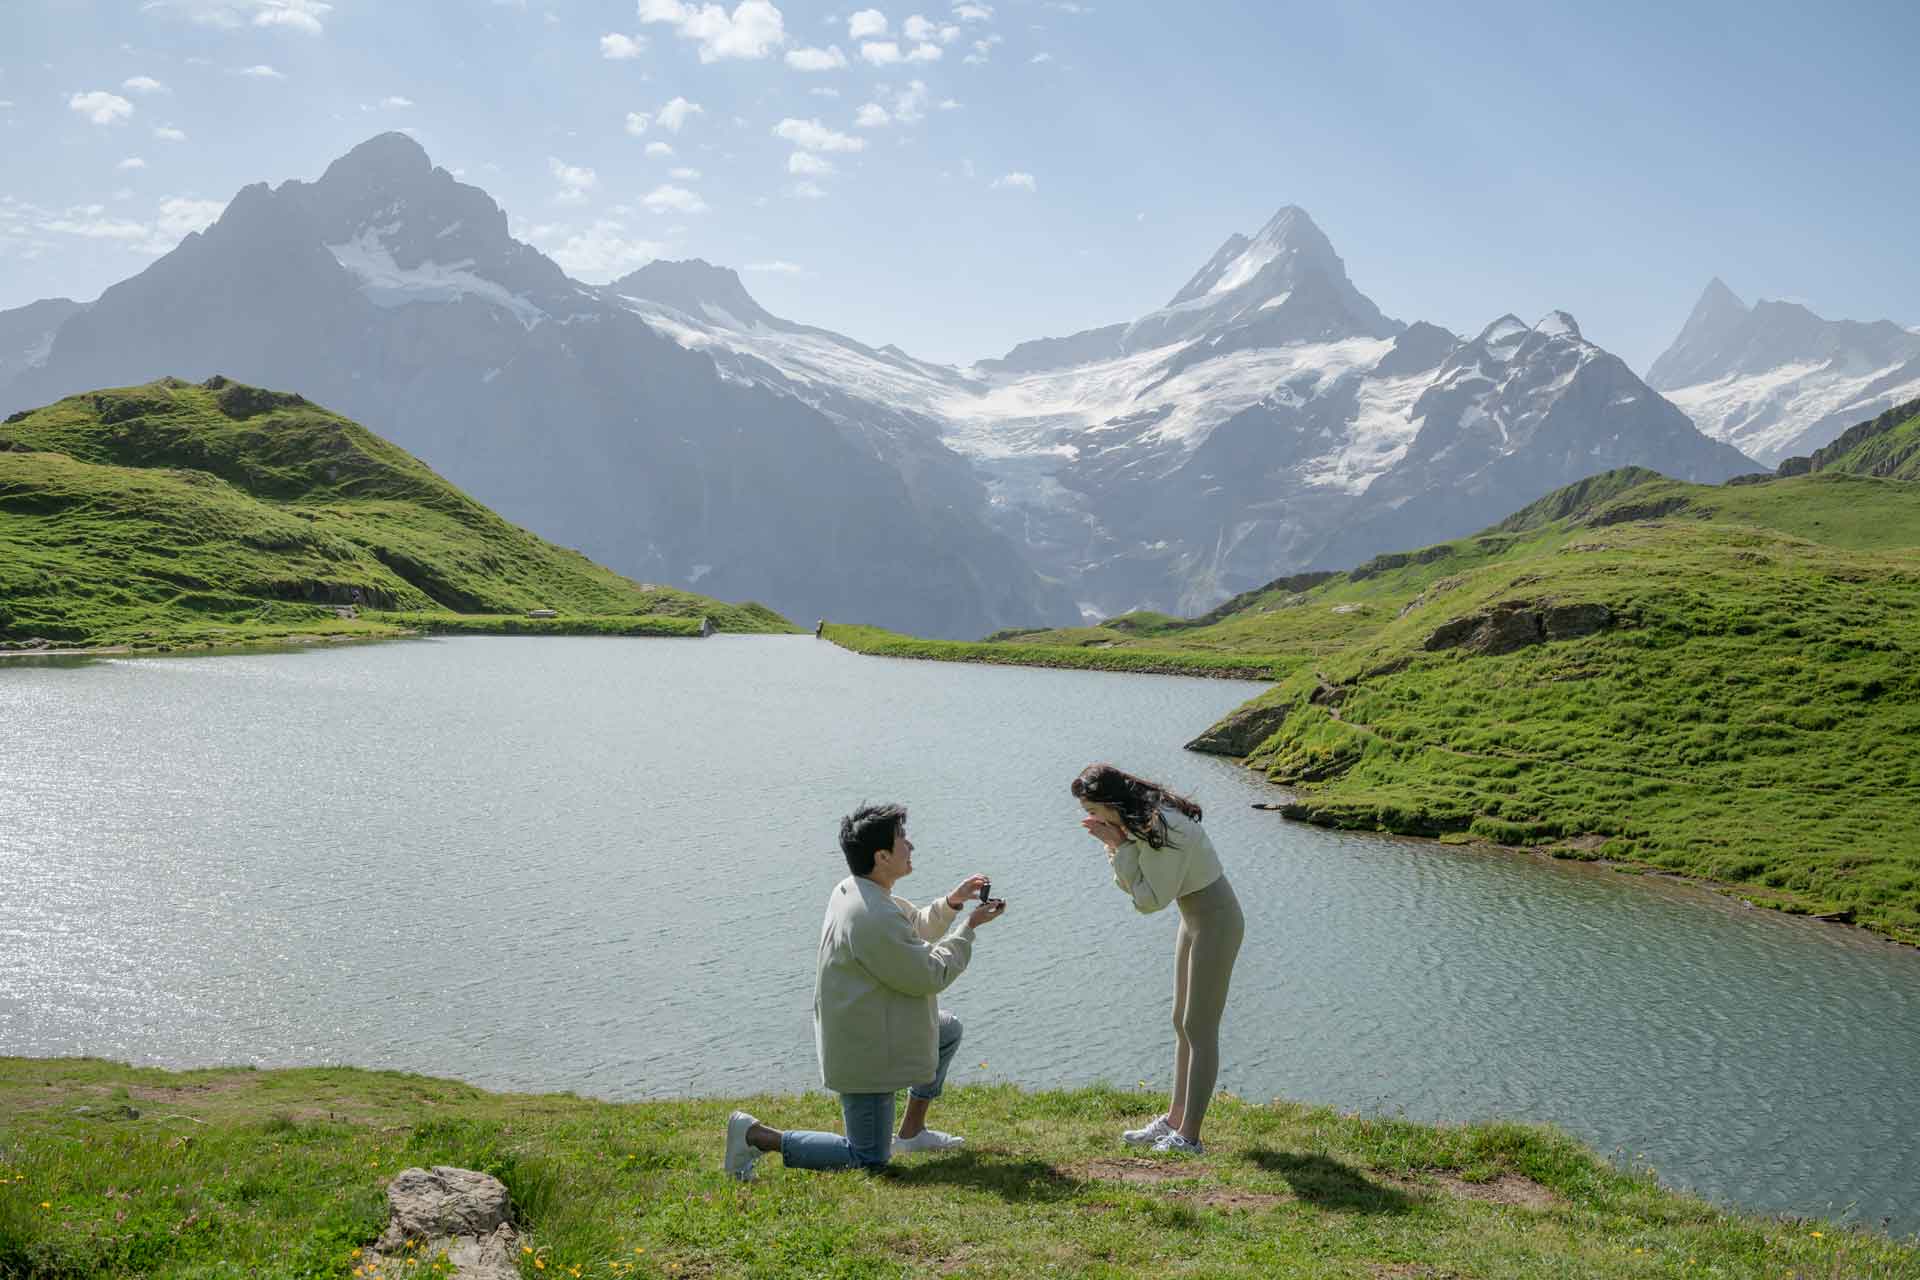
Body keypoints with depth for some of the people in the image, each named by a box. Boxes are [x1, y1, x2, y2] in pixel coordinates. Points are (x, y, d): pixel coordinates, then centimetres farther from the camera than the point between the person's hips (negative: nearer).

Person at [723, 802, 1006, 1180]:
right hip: (864, 1052, -10)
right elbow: (930, 974, -21)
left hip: (871, 1030, 10)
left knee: (949, 1029, 27)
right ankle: (756, 1136, 0)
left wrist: (950, 903, 3)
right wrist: (969, 926, -11)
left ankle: (912, 1131, 31)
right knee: (869, 1159, 0)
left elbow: (916, 927, 19)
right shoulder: (875, 918, -30)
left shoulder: (852, 890, 3)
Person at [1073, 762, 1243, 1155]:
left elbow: (1152, 899, -23)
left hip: (1216, 922, -10)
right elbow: (1135, 889, 6)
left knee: (1200, 1028, -5)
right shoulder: (1137, 823, 2)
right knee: (1182, 1023, 15)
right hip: (1194, 920, 10)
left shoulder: (1163, 827, -27)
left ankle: (1188, 1137, 1)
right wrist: (1116, 847, -9)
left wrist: (1120, 846, -20)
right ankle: (1174, 1119, 24)